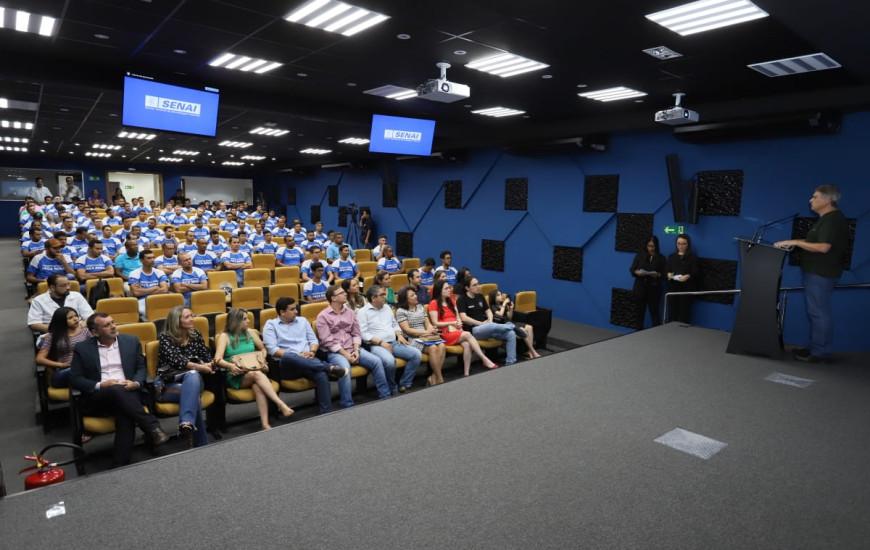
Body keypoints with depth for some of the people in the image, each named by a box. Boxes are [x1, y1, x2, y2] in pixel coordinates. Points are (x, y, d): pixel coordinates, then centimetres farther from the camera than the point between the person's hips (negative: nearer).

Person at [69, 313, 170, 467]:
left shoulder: (131, 341, 11)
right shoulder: (82, 349, 7)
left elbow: (141, 368, 13)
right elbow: (74, 379, 4)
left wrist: (136, 383, -10)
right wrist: (100, 385, -13)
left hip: (128, 393, 1)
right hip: (98, 398, -1)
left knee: (125, 416, -34)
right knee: (117, 390, -37)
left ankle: (120, 465, -33)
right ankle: (153, 427, -35)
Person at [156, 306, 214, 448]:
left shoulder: (195, 334, 12)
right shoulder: (165, 337, -1)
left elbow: (207, 357, 8)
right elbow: (176, 360, -16)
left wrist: (209, 365, -16)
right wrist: (199, 367, -28)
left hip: (192, 378, 3)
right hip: (167, 384, -3)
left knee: (193, 376, -36)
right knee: (193, 393, -35)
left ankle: (187, 424, -50)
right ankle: (201, 444, -36)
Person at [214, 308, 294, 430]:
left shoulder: (250, 333, 15)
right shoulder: (225, 336, 2)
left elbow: (263, 349, 25)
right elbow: (218, 359, -11)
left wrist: (262, 360, 3)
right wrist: (231, 366, -31)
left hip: (253, 371, 3)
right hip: (235, 376, -3)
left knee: (257, 386, -34)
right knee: (257, 374, -36)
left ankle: (265, 424, -44)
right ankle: (281, 405, -41)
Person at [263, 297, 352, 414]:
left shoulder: (302, 320, 21)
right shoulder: (271, 325, 8)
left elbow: (313, 340, 18)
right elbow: (272, 349, -5)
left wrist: (312, 352, -7)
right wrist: (297, 355, -15)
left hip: (307, 362, 3)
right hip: (287, 364, -3)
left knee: (322, 375, -32)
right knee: (287, 356, -41)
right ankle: (329, 368, -34)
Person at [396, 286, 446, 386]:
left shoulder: (420, 307, 18)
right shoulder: (401, 311, 0)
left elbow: (428, 323, 15)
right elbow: (407, 330, -9)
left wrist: (432, 331, -9)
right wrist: (426, 332, -15)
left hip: (427, 336, 6)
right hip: (413, 339, -6)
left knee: (442, 346, -25)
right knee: (433, 348, -32)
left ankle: (434, 377, -20)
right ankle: (439, 378, -22)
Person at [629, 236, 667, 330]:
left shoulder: (661, 258, 3)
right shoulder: (639, 255, 5)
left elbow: (664, 274, 1)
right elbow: (632, 269, 4)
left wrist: (657, 275, -20)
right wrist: (637, 272, -17)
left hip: (654, 288, -1)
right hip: (640, 287, 1)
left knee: (654, 311, 0)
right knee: (639, 310, 7)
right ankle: (639, 331, 18)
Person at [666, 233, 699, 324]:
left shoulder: (693, 256, 5)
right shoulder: (672, 256, 16)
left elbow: (695, 272, -4)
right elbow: (667, 270, 10)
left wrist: (688, 276, -25)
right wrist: (668, 274, -13)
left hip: (686, 288, -3)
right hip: (673, 287, 3)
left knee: (684, 313, -5)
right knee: (673, 311, 3)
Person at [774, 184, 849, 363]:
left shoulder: (832, 220, -17)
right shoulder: (829, 218, 16)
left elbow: (823, 247, -25)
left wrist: (795, 242, -21)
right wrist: (796, 242, 13)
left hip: (821, 274, -11)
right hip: (816, 272, 11)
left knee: (819, 312, -6)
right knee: (815, 312, 15)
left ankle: (821, 353, 0)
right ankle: (815, 347, 24)